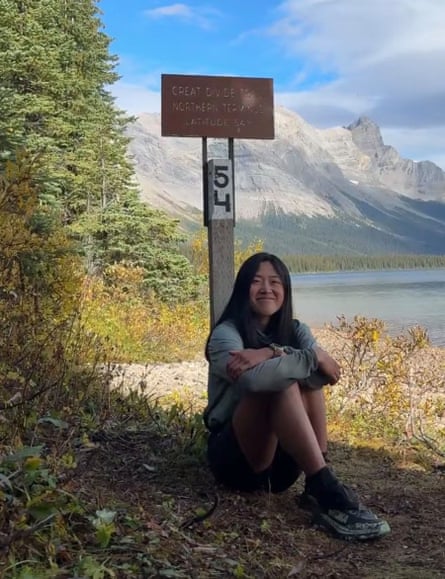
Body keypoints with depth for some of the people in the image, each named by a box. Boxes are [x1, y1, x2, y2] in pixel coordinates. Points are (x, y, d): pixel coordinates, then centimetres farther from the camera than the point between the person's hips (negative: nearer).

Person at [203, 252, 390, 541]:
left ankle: (317, 487, -26)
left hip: (282, 463, 5)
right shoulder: (226, 333, -8)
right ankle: (325, 490, -36)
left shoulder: (295, 330, 8)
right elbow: (253, 378, -32)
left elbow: (326, 372, -15)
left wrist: (271, 353, -28)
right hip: (235, 458, -5)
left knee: (308, 377, -18)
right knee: (283, 382, -29)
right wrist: (314, 357, -24)